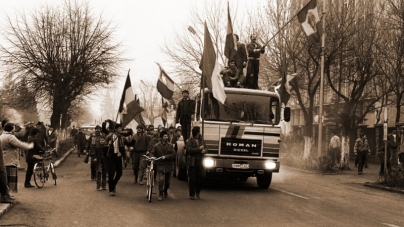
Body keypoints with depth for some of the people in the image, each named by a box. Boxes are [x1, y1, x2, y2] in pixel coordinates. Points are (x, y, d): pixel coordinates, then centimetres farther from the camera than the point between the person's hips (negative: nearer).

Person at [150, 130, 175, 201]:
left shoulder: (170, 145, 3)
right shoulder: (156, 146, 0)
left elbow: (173, 155, -5)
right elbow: (152, 153, 3)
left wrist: (165, 157, -17)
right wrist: (152, 157, -20)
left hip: (168, 166, 3)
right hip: (160, 166, -3)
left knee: (167, 181, 12)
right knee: (161, 180, -16)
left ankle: (165, 192, 37)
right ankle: (160, 194, -5)